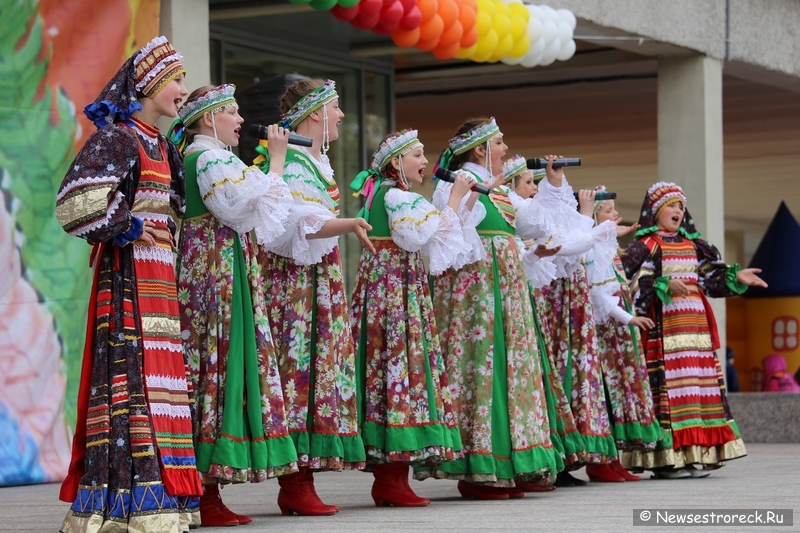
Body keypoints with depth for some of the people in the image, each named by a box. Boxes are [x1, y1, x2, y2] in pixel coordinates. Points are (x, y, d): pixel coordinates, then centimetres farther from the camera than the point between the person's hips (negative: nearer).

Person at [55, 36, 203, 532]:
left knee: (160, 376, 6)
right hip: (130, 273, -9)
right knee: (133, 375, -12)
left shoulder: (161, 146, 19)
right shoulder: (117, 138, -7)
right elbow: (77, 202, -16)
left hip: (159, 276, 9)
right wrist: (127, 228, -10)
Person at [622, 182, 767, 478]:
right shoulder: (644, 246, -1)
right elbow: (637, 285, -13)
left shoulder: (692, 244, 18)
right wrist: (665, 286, -27)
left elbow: (710, 278, 17)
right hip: (663, 327, -7)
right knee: (667, 385, -11)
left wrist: (736, 277, 2)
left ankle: (696, 455, 7)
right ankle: (666, 458, -10)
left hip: (695, 325, 7)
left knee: (699, 384, 4)